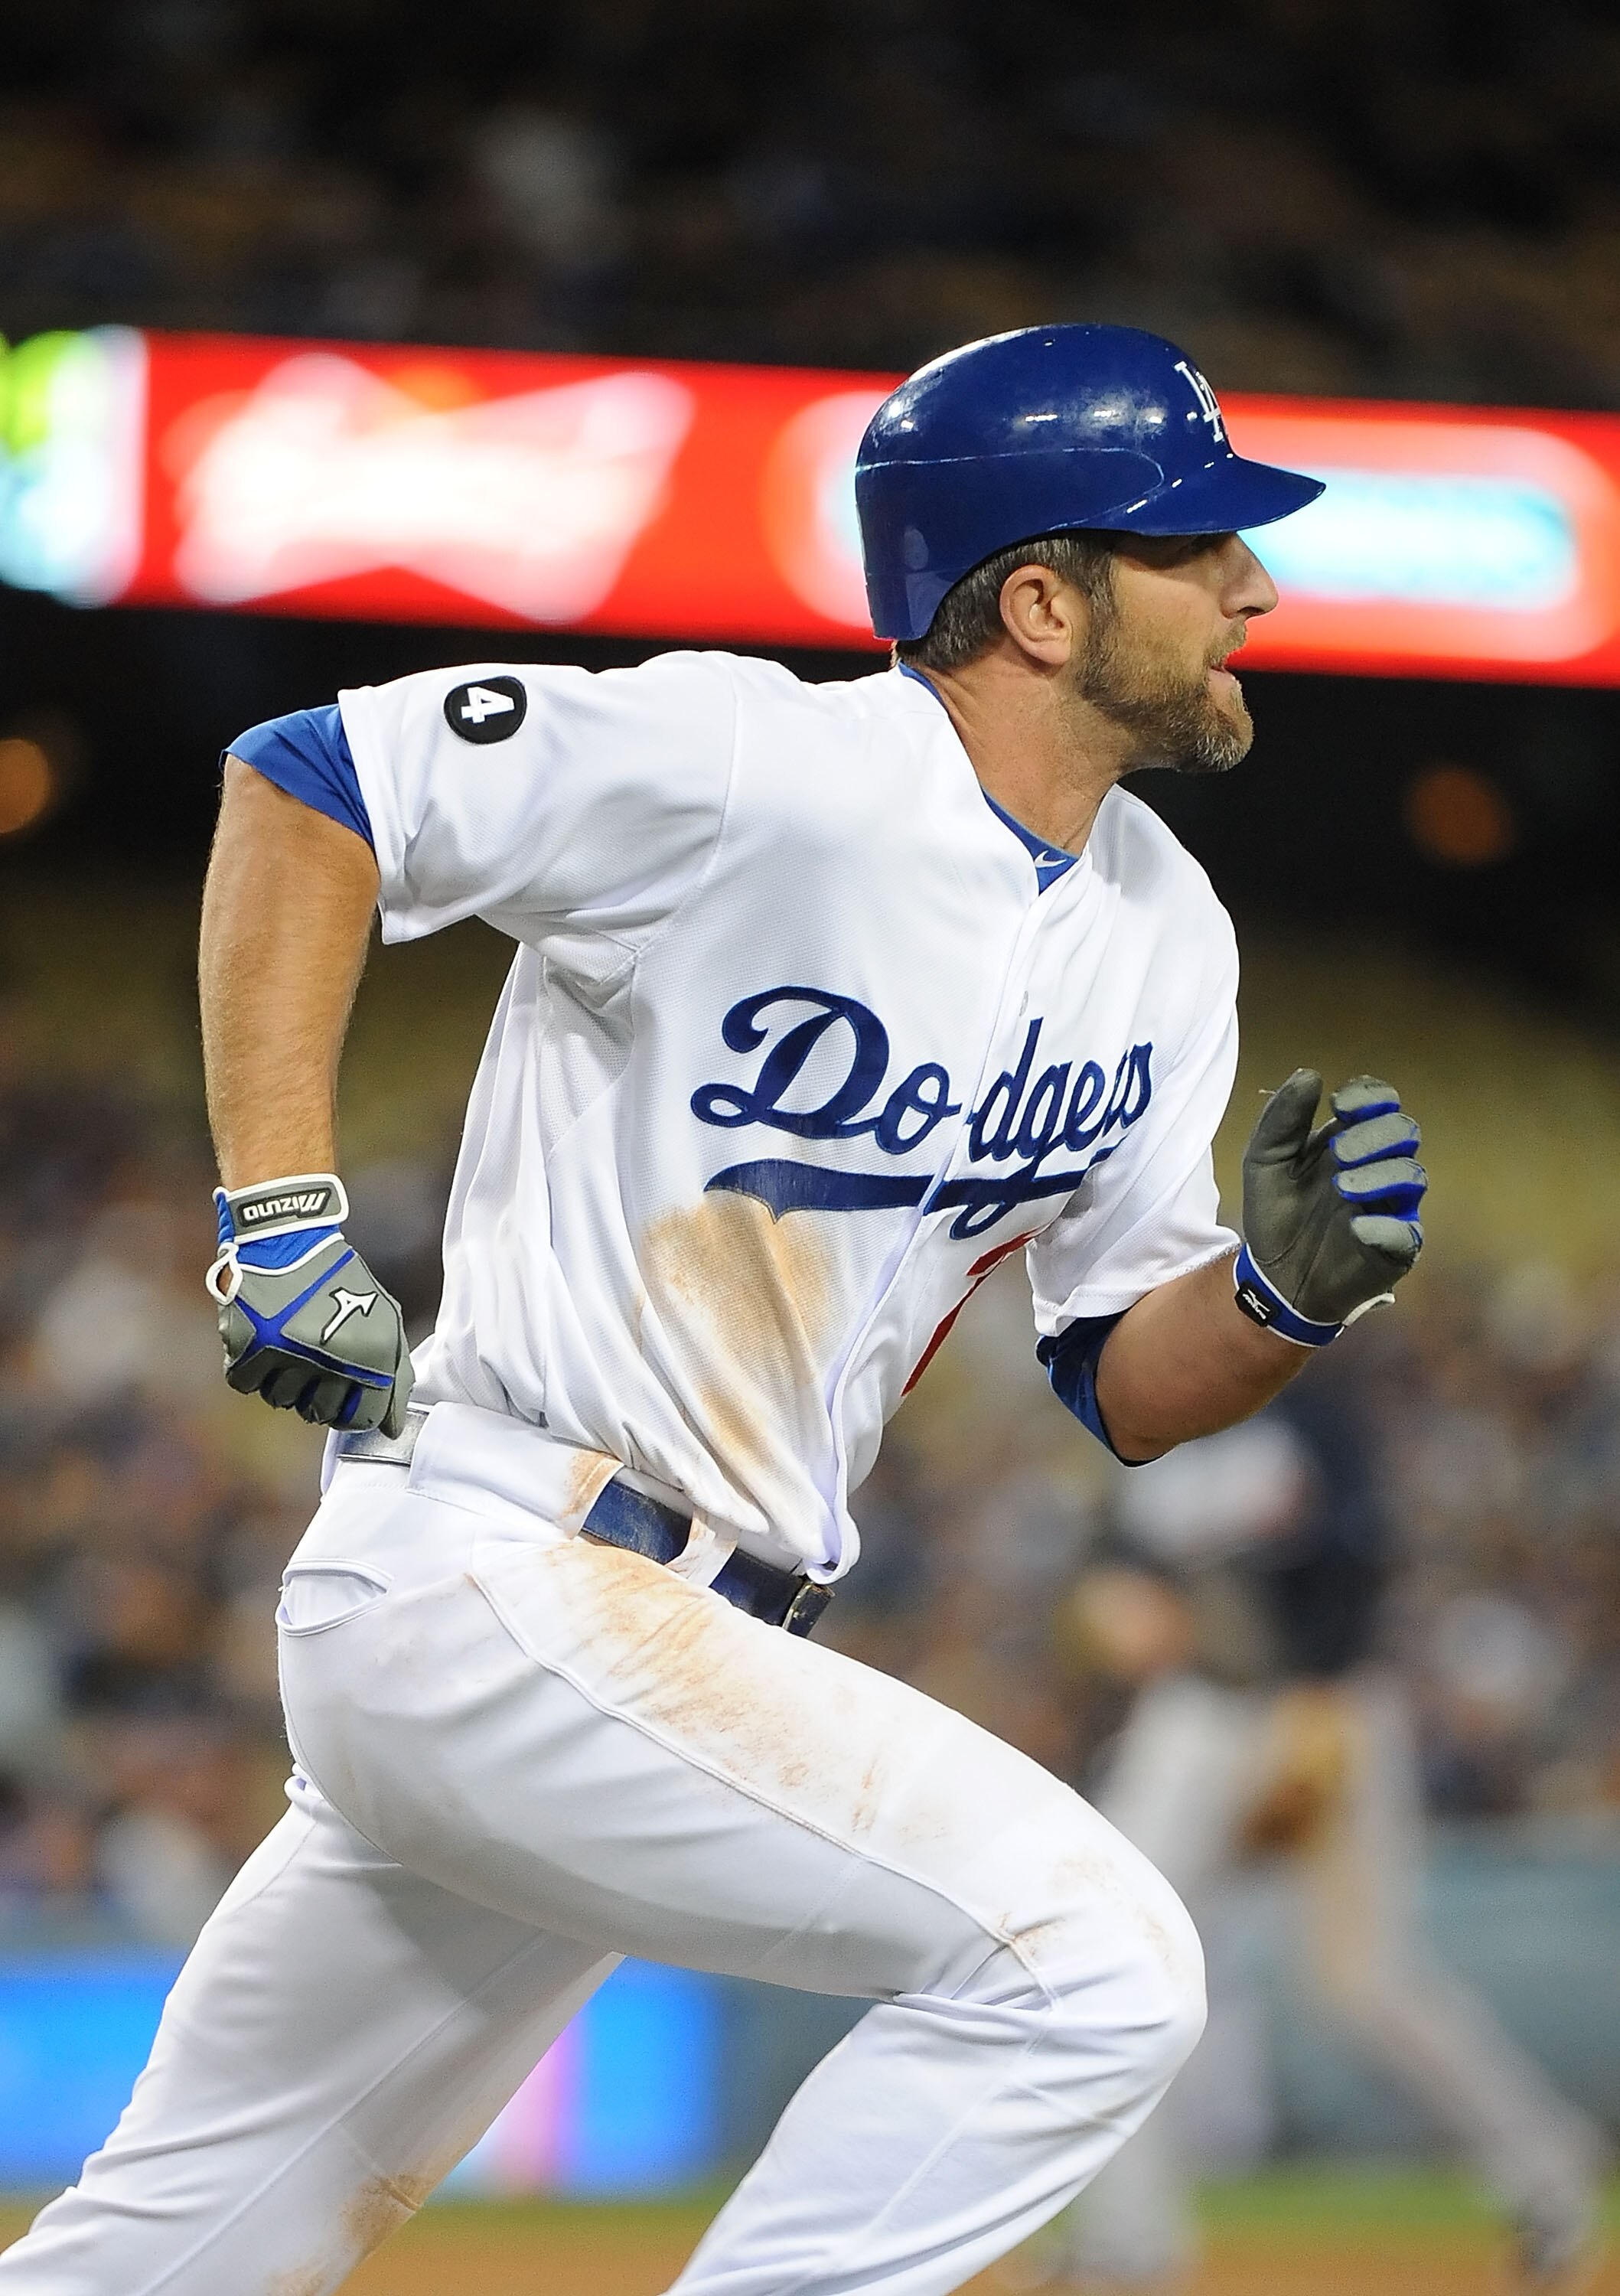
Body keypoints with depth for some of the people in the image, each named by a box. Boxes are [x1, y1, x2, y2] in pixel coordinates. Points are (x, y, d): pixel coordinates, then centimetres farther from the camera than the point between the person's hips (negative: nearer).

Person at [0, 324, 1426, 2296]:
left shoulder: (1161, 934, 8)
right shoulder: (763, 771, -16)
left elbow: (1126, 1380, 13)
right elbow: (306, 781, -10)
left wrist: (1289, 1288, -9)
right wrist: (281, 1216, -14)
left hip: (678, 1645, 9)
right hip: (497, 1592, -9)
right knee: (1088, 1962, -19)